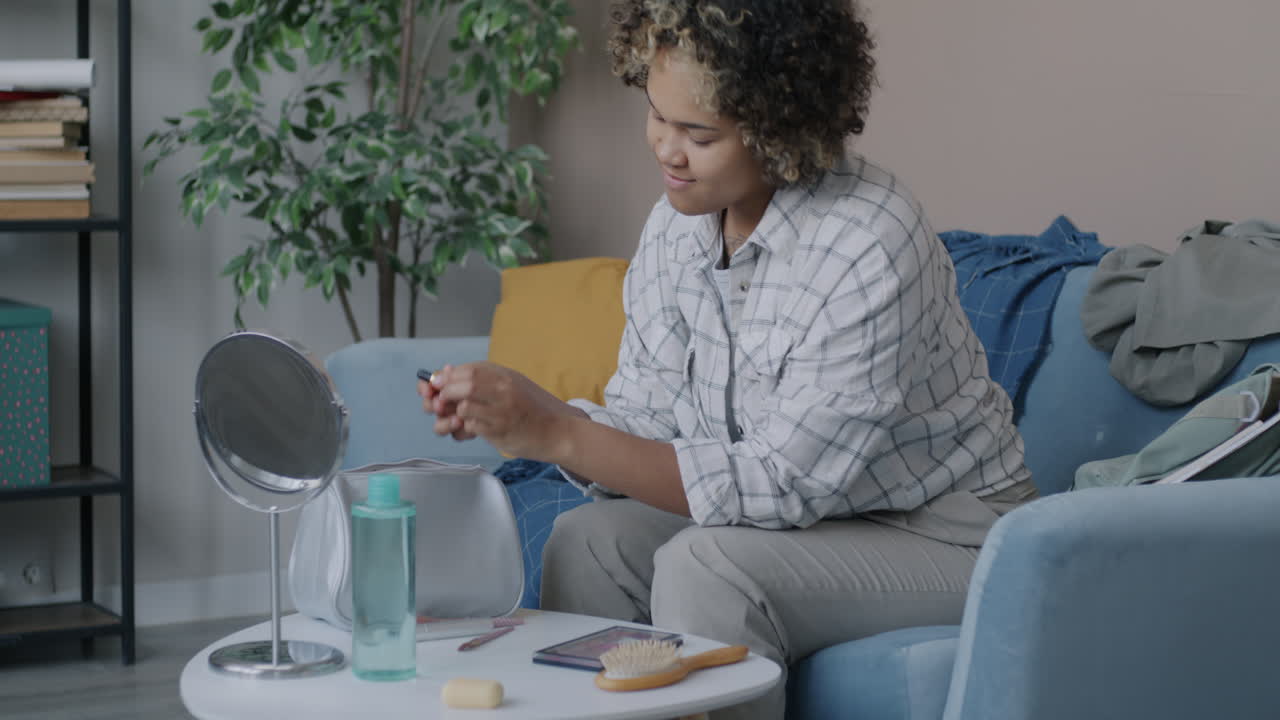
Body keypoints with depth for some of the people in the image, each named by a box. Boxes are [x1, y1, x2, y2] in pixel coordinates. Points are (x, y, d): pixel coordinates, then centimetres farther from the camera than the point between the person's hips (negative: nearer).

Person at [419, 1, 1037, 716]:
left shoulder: (869, 247, -27)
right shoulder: (676, 224, -2)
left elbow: (782, 485, -27)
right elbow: (646, 426, 2)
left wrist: (557, 436, -31)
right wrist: (524, 411, -19)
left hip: (943, 530, -7)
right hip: (810, 512, 7)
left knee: (706, 568, -27)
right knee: (589, 540, -11)